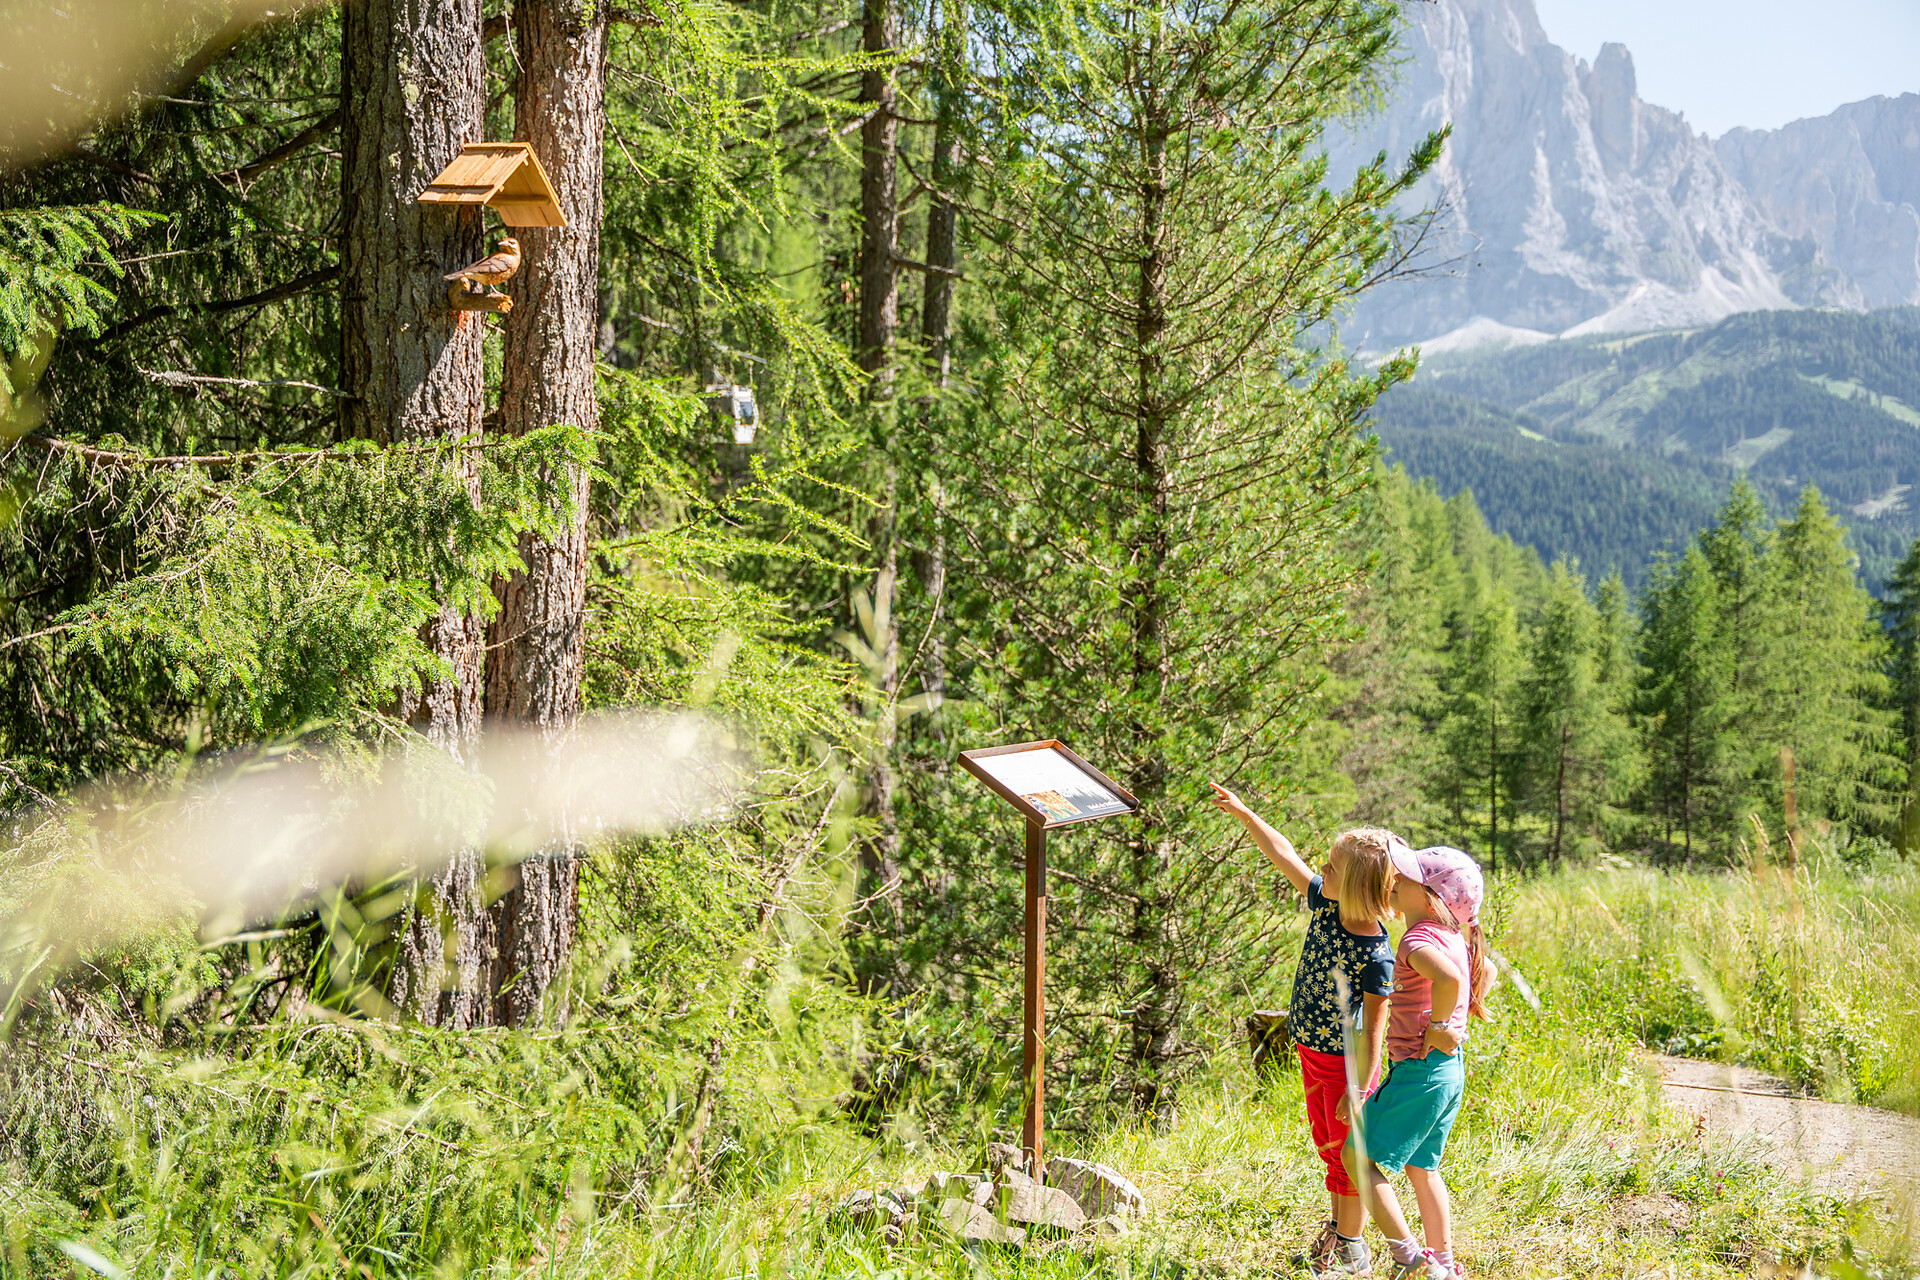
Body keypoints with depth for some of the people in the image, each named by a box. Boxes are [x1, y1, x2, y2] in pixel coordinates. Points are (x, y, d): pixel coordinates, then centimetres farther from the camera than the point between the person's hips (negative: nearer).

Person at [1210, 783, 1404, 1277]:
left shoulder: (1376, 957, -28)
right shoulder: (1326, 905, -9)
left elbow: (1372, 1029, -24)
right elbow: (1285, 856, 2)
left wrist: (1357, 1091, -21)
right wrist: (1243, 813, 6)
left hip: (1346, 1065, -7)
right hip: (1313, 1054, 7)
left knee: (1349, 1153, 7)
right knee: (1328, 1146, 21)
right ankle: (1338, 1225, 38)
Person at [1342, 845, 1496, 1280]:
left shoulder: (1418, 940, -19)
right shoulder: (1453, 935, 10)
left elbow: (1448, 977, -40)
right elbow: (1487, 970, 29)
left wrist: (1439, 1025, -25)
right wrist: (1470, 1006, 19)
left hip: (1421, 1067, -10)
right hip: (1450, 1070, 10)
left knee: (1358, 1155, -1)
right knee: (1421, 1167, 20)